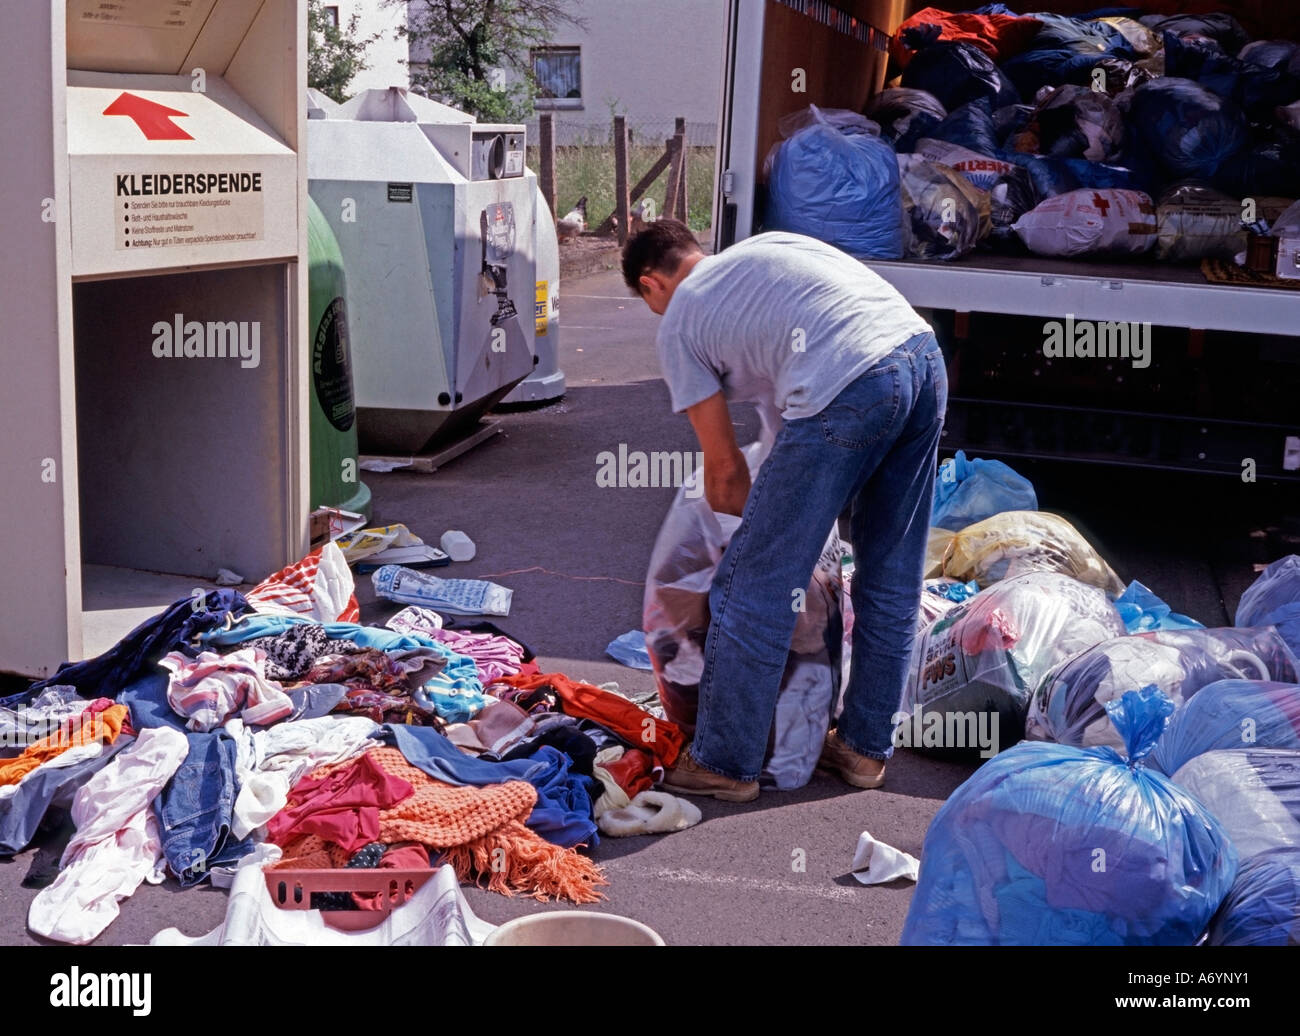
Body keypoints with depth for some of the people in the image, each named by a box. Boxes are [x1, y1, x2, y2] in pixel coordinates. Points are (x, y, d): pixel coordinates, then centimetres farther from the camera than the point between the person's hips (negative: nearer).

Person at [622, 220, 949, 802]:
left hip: (847, 392, -8)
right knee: (891, 581, 18)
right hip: (925, 358, 8)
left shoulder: (678, 323, 14)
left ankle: (724, 764, 16)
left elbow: (724, 465, 15)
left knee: (755, 585, 5)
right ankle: (865, 748, 31)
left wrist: (753, 524, 35)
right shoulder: (765, 246, 33)